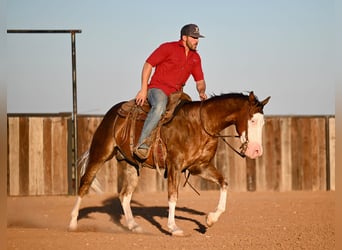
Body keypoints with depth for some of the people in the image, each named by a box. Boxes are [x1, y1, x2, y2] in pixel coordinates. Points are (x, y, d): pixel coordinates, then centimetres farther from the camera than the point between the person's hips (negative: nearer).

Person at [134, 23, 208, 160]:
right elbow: (148, 64, -5)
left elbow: (200, 81, 19)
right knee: (160, 106, -39)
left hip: (176, 93, 7)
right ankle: (141, 144, -43)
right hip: (158, 89, -7)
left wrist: (201, 92, -6)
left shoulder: (195, 57, 14)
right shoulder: (168, 48, -4)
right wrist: (143, 90, -12)